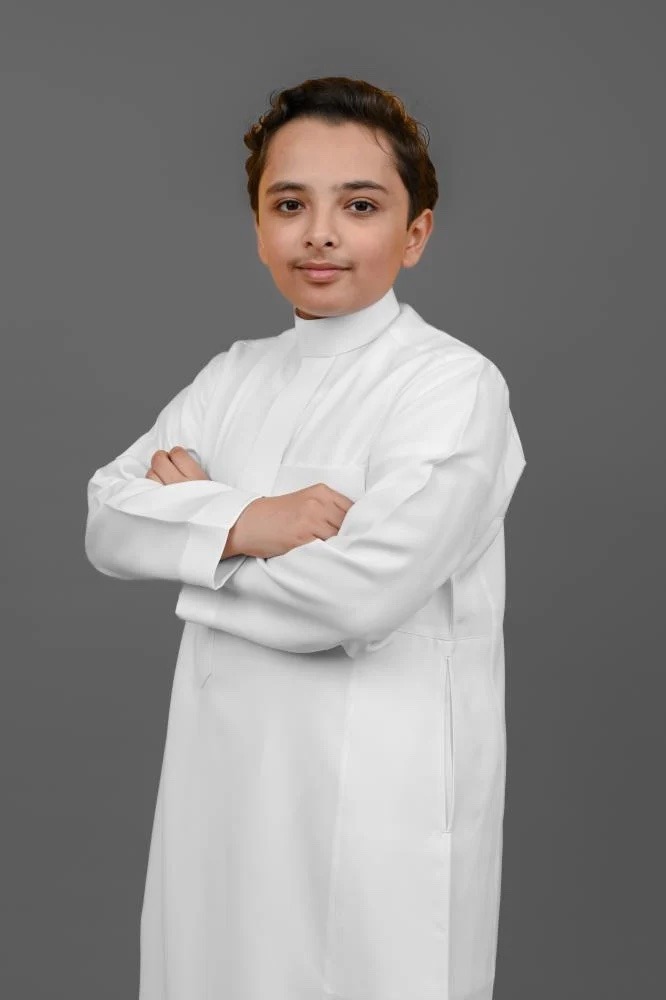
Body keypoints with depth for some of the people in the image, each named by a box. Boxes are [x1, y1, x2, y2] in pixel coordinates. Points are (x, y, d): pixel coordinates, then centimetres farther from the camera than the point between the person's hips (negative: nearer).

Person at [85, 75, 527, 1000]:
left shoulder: (455, 385, -11)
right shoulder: (232, 377, 10)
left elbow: (358, 593, -22)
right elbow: (108, 525, 1)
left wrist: (193, 513, -7)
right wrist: (241, 524, -18)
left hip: (377, 797, -5)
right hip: (225, 775, 6)